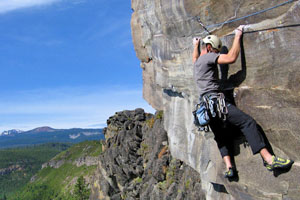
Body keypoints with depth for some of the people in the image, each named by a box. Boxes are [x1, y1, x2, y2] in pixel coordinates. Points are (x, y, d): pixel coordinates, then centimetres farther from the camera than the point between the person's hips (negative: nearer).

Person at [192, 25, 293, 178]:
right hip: (215, 100, -10)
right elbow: (231, 57, -12)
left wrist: (195, 45, 66)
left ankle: (229, 167, 3)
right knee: (247, 122, -14)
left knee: (220, 136, 13)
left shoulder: (197, 62, 23)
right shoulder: (208, 57, -4)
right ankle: (268, 159, -19)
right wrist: (238, 36, 0)